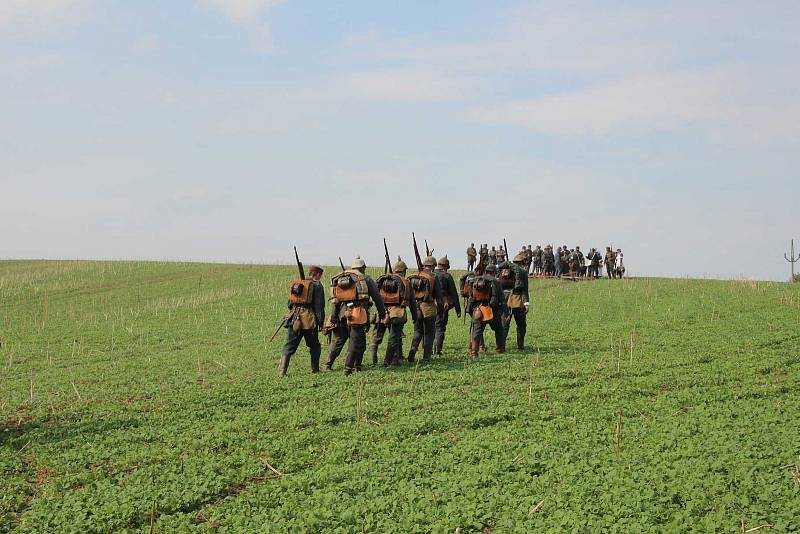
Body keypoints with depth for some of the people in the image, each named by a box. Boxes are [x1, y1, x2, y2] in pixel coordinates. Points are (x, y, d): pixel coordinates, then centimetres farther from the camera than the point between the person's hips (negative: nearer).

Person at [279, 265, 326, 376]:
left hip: (294, 319, 4)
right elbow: (319, 306, -8)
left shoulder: (296, 284, 14)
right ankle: (315, 369, 21)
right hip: (309, 320, -4)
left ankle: (282, 370, -6)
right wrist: (320, 322, -4)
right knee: (314, 346, 14)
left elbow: (289, 304, 19)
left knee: (289, 346, 4)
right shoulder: (316, 286, -4)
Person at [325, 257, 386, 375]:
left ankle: (328, 365, 18)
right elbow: (377, 296, 6)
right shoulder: (365, 279, 3)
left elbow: (335, 301, 11)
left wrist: (333, 318, 11)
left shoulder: (339, 279, 15)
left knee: (337, 340, 16)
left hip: (342, 313, 5)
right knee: (356, 342, 1)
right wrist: (382, 312, 17)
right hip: (358, 314, -5)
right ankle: (348, 368, -3)